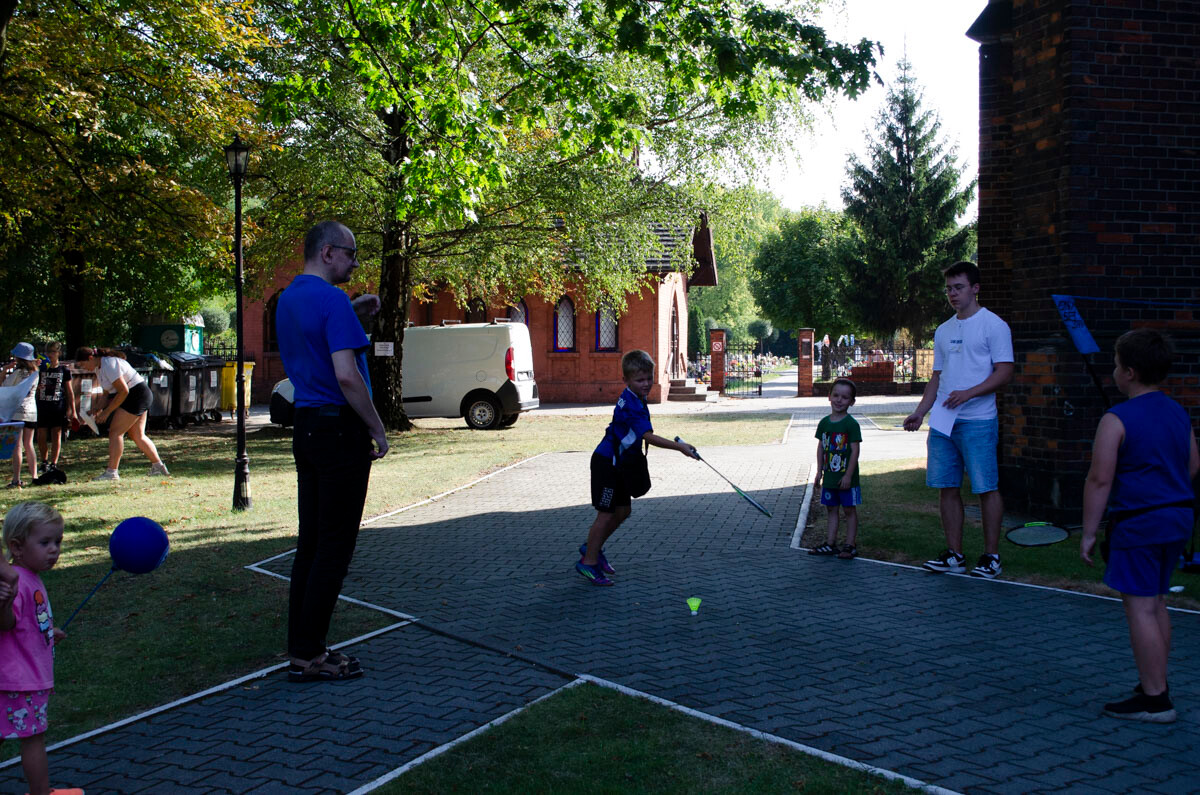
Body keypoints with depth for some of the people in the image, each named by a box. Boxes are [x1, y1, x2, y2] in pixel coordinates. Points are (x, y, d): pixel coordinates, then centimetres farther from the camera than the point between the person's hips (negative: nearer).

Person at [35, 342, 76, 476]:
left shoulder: (64, 369, 4)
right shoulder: (40, 368, 6)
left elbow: (69, 391, 7)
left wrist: (73, 410, 4)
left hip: (58, 406, -1)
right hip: (42, 405, 1)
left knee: (56, 435, -3)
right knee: (41, 435, 1)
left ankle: (54, 464, 1)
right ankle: (44, 462, 17)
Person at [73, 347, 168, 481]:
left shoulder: (109, 365, -20)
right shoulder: (98, 367, 10)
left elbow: (123, 391, -22)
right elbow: (108, 393, 17)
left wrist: (106, 412, -17)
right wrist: (99, 410, 3)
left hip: (136, 396, -10)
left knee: (115, 432, -11)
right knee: (138, 436, 13)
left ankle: (111, 472, -11)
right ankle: (158, 466, 18)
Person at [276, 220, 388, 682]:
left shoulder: (288, 298, 14)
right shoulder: (331, 299, -14)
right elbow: (346, 374, -22)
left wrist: (353, 314, 17)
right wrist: (378, 430, -13)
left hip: (305, 427, 9)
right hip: (340, 429, -9)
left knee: (311, 542, 13)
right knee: (334, 546, -3)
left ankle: (300, 648, 18)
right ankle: (309, 656, 2)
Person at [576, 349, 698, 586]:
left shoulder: (634, 399, 6)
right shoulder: (631, 405, -25)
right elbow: (648, 435, -34)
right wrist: (679, 446, -39)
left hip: (619, 462, 10)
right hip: (606, 462, -10)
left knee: (622, 511, 15)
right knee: (606, 513, -3)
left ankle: (592, 547, 30)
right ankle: (588, 562, 8)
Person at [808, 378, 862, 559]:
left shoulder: (851, 424, -12)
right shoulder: (824, 423, 5)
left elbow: (855, 450, -13)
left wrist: (848, 475, -16)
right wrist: (819, 471, 8)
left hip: (846, 477, -5)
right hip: (829, 476, 5)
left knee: (849, 510, 4)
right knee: (831, 510, 12)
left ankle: (850, 546, 11)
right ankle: (830, 544, 19)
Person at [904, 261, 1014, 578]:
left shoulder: (993, 325, -3)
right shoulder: (943, 331, 18)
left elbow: (1005, 372, -9)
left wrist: (968, 393, -20)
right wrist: (920, 412, 10)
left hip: (978, 421, -7)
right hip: (943, 422, 7)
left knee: (986, 488, -2)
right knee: (947, 488, 8)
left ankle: (991, 556, 7)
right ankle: (954, 555, 16)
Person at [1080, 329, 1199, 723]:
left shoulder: (1116, 420, -14)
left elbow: (1099, 479, -17)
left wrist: (1089, 532, -12)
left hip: (1139, 523, -8)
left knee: (1140, 608, -4)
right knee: (1156, 603, 19)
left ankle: (1155, 700, -1)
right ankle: (1155, 682, 28)